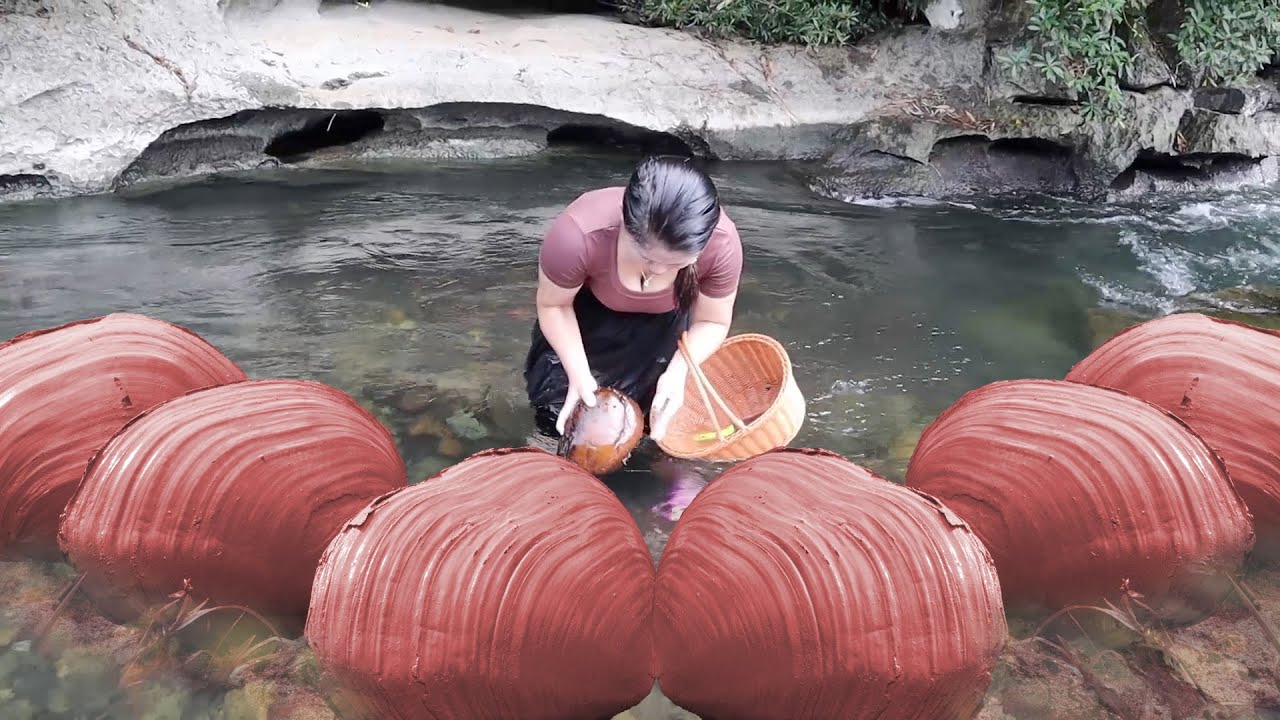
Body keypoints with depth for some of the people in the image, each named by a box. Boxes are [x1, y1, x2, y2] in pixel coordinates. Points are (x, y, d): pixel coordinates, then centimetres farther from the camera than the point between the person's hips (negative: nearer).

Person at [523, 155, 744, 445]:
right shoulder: (577, 236, -43)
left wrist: (678, 371, -36)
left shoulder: (722, 243, -38)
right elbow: (553, 305, -21)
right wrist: (579, 374, -30)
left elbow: (713, 322, -19)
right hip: (590, 310, -1)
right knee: (557, 418, -3)